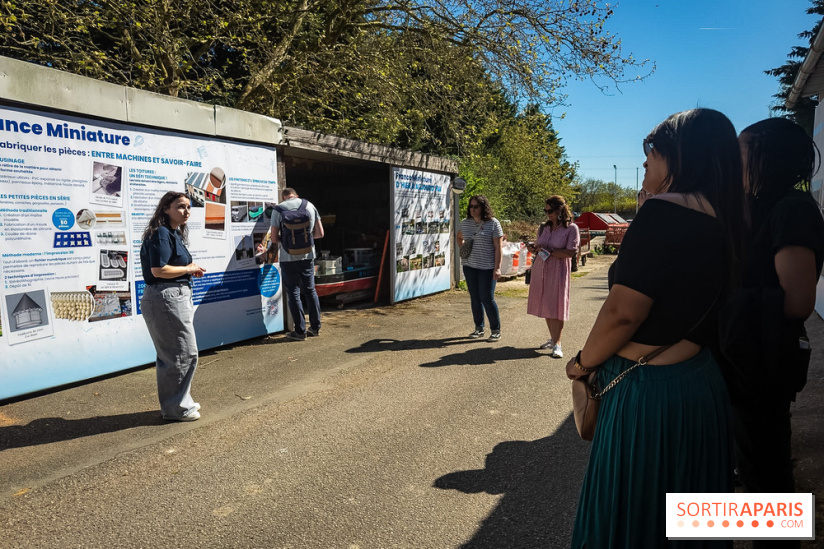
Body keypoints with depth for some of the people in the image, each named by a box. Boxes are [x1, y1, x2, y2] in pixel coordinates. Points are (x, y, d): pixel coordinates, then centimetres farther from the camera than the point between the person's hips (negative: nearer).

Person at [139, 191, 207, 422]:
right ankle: (176, 408, 10)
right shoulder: (161, 233, -15)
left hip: (175, 297, 11)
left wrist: (190, 269, 4)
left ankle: (180, 402, 32)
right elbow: (158, 270, -23)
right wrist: (189, 269, -12)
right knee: (184, 353, -2)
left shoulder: (173, 233, 15)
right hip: (166, 298, -11)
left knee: (171, 354, 19)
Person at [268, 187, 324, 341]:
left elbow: (274, 238, -9)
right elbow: (320, 233, 4)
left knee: (293, 293, 5)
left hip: (288, 258, -3)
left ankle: (300, 331, 8)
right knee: (310, 290, 16)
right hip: (307, 256, 4)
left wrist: (283, 239, 12)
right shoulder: (310, 206, 4)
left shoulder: (278, 209, -6)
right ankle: (315, 327, 23)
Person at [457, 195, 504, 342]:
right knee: (475, 298, 10)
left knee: (487, 299, -6)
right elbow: (459, 238, 29)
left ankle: (496, 330, 8)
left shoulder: (493, 223, -7)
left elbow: (498, 247, -10)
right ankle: (479, 328, 21)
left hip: (487, 267, -5)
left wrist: (497, 268, -16)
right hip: (469, 266, 5)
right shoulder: (465, 223, 8)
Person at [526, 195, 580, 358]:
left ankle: (557, 344, 0)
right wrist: (534, 249, -2)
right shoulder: (543, 227, 13)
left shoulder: (571, 228, -3)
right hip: (540, 270, 5)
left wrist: (548, 250, -14)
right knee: (546, 306, 7)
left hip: (558, 271, -5)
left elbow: (570, 252, -11)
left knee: (556, 307, -5)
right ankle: (553, 339, 20)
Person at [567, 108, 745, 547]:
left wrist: (583, 363, -7)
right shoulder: (721, 221, 8)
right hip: (701, 385, 9)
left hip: (649, 392, -9)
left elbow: (623, 312, -21)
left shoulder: (665, 211, -18)